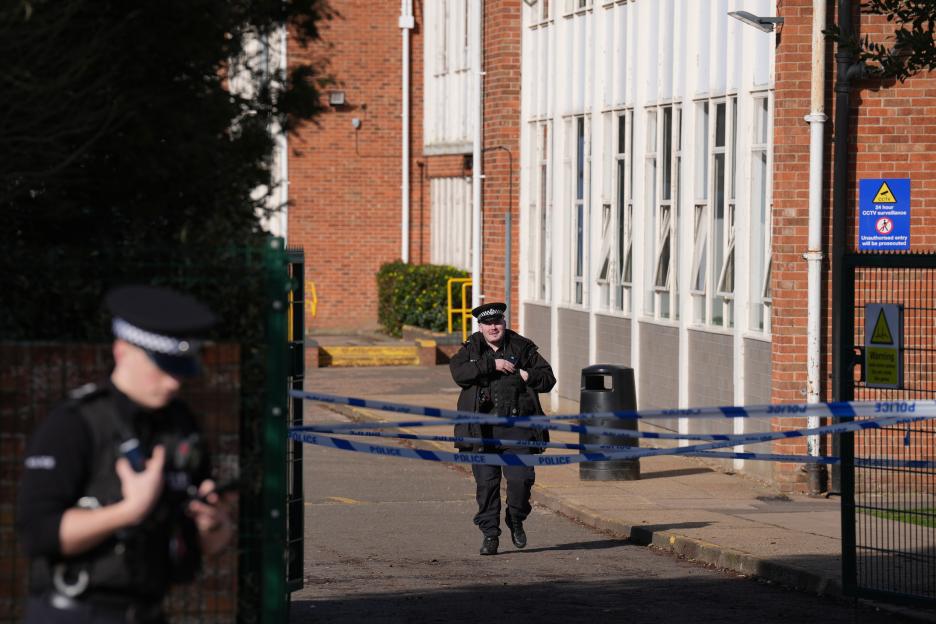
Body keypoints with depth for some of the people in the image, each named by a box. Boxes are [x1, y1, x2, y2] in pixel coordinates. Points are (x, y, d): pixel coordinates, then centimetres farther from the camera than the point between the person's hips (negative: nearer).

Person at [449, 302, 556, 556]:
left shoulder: (523, 348, 11)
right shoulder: (470, 351, 10)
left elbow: (548, 379, 11)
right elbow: (459, 373, -11)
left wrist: (526, 376, -8)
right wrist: (492, 364, -16)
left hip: (516, 429, 0)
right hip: (482, 429, 0)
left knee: (521, 478, -9)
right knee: (486, 484, -1)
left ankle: (516, 520, 18)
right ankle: (490, 534, 9)